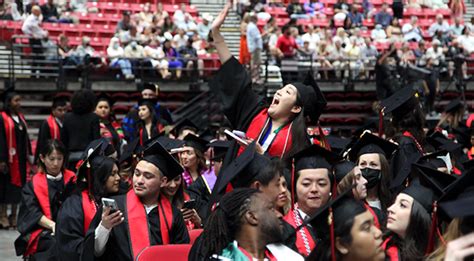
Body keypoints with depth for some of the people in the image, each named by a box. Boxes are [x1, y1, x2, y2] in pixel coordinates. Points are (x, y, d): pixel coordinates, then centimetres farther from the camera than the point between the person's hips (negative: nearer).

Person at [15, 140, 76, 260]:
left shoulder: (72, 179, 14)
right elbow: (32, 212, -4)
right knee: (57, 244, -34)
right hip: (42, 230, -1)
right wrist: (53, 225, -21)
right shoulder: (33, 184, 8)